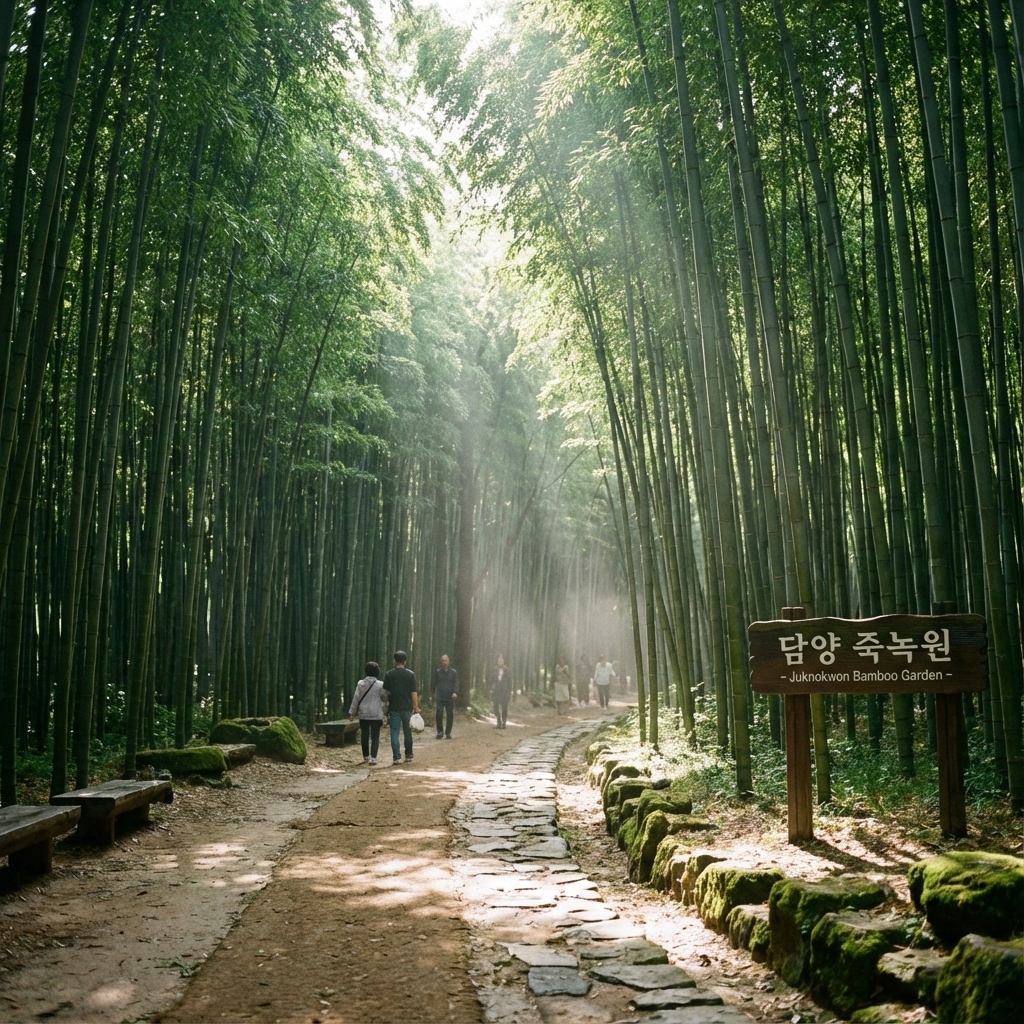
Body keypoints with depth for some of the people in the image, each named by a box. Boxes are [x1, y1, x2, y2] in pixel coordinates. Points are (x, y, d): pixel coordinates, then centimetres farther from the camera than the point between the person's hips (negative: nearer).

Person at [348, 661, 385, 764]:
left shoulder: (360, 683, -1)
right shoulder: (380, 684, -6)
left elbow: (356, 698, -1)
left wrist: (352, 712, 3)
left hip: (363, 714, 2)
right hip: (377, 714, -2)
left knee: (364, 736, 13)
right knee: (375, 736, 1)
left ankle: (366, 756, 21)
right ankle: (373, 757, -8)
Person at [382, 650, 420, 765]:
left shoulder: (389, 675, -2)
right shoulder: (410, 675, -2)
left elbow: (385, 691, 1)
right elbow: (414, 693, -3)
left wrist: (387, 703, 15)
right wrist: (416, 707, 2)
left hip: (394, 708, -1)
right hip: (407, 707, 1)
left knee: (395, 733, 0)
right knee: (408, 731, 15)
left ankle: (397, 757, -7)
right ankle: (409, 755, 22)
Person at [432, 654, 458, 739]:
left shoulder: (454, 672, 6)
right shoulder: (437, 672, 9)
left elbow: (456, 684, 0)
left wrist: (455, 692, -18)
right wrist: (434, 694, 19)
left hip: (450, 698, 0)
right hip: (439, 697, 0)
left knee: (450, 715, 2)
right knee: (439, 714, -12)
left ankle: (448, 733, 13)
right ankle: (440, 731, 4)